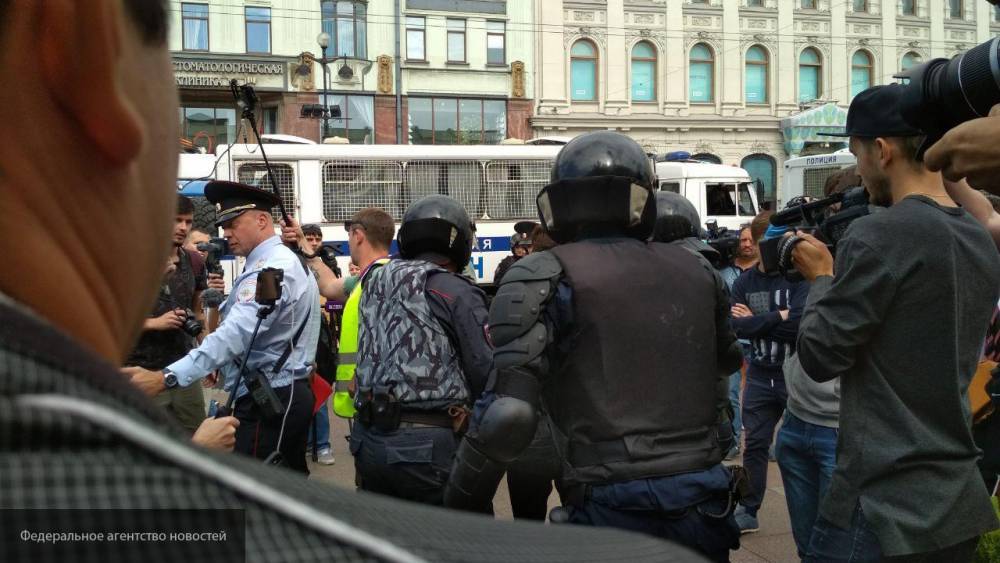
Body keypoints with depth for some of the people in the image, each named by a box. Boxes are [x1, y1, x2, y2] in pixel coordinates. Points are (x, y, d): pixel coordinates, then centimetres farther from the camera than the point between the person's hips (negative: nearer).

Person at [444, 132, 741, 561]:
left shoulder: (546, 277, -8)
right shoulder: (696, 272, 8)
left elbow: (509, 412, -18)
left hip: (615, 509, -5)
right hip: (705, 505, 5)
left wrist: (461, 507, -7)